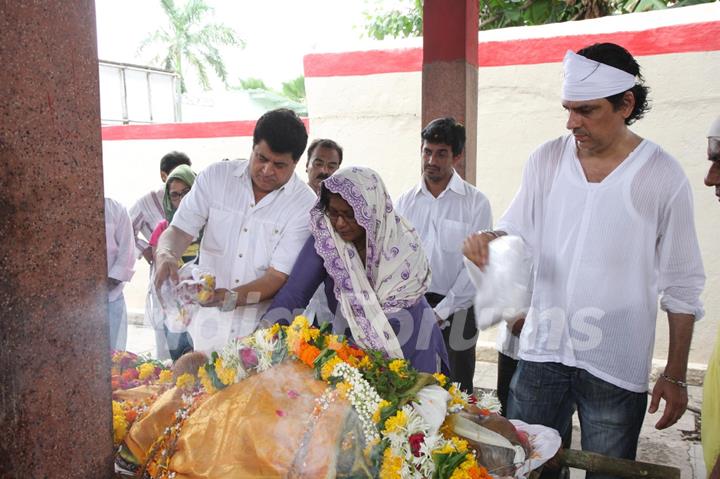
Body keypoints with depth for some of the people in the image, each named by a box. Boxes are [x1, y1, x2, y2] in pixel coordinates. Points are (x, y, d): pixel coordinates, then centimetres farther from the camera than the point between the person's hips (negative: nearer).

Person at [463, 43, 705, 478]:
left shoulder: (663, 176, -6)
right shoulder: (546, 160, 1)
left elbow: (682, 287, -2)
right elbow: (516, 232, 10)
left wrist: (675, 376, -1)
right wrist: (488, 241, -14)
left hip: (617, 369, -2)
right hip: (541, 351, 3)